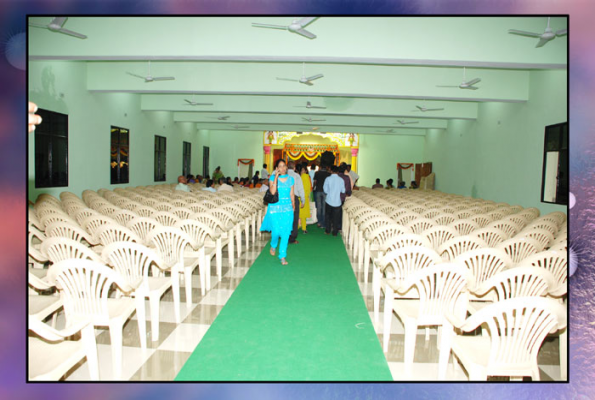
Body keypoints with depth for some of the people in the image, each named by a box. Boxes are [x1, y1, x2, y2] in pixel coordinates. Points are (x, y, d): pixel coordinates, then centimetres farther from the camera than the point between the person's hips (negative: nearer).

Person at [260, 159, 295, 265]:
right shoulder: (272, 178, -1)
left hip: (287, 208, 2)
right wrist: (276, 176, -16)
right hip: (275, 207, -2)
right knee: (276, 231, -5)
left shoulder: (290, 179, 8)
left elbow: (292, 194, 11)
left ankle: (282, 256, 10)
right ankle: (273, 245, 30)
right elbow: (272, 191, -17)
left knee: (286, 233, -1)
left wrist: (293, 206, 8)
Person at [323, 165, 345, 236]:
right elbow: (343, 191, 1)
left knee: (328, 215, 17)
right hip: (337, 201, 0)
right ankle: (335, 232, 13)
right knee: (336, 217, 9)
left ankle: (327, 230, 20)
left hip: (329, 200, 0)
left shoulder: (328, 179, -9)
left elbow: (325, 190, -7)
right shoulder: (341, 180, -6)